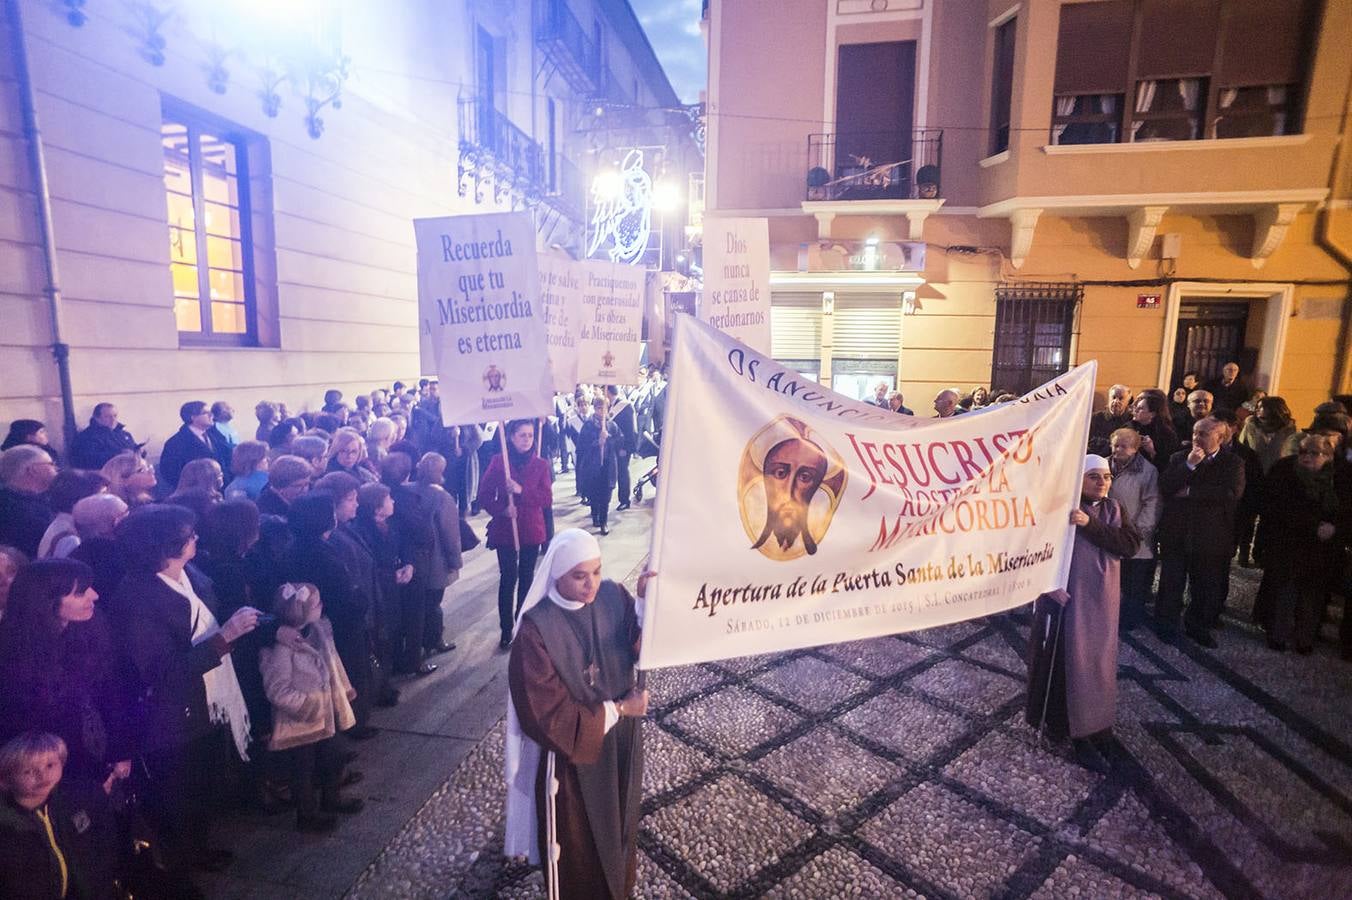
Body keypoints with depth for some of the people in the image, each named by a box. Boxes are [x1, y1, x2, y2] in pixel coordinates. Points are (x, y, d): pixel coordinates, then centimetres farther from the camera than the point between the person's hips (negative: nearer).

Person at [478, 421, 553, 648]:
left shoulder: (540, 465, -1)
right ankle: (506, 630, 11)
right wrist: (502, 509, -20)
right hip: (505, 529, -2)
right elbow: (484, 495, -4)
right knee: (508, 578, 0)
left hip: (531, 530, 2)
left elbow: (547, 499, -8)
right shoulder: (498, 462, -5)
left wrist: (521, 491, -21)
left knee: (526, 578, 12)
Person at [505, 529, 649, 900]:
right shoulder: (536, 629, -25)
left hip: (620, 740, 5)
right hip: (570, 748, -5)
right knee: (577, 839, 18)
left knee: (618, 823, 27)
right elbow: (549, 714, -24)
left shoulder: (613, 597, -12)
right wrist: (617, 709, -18)